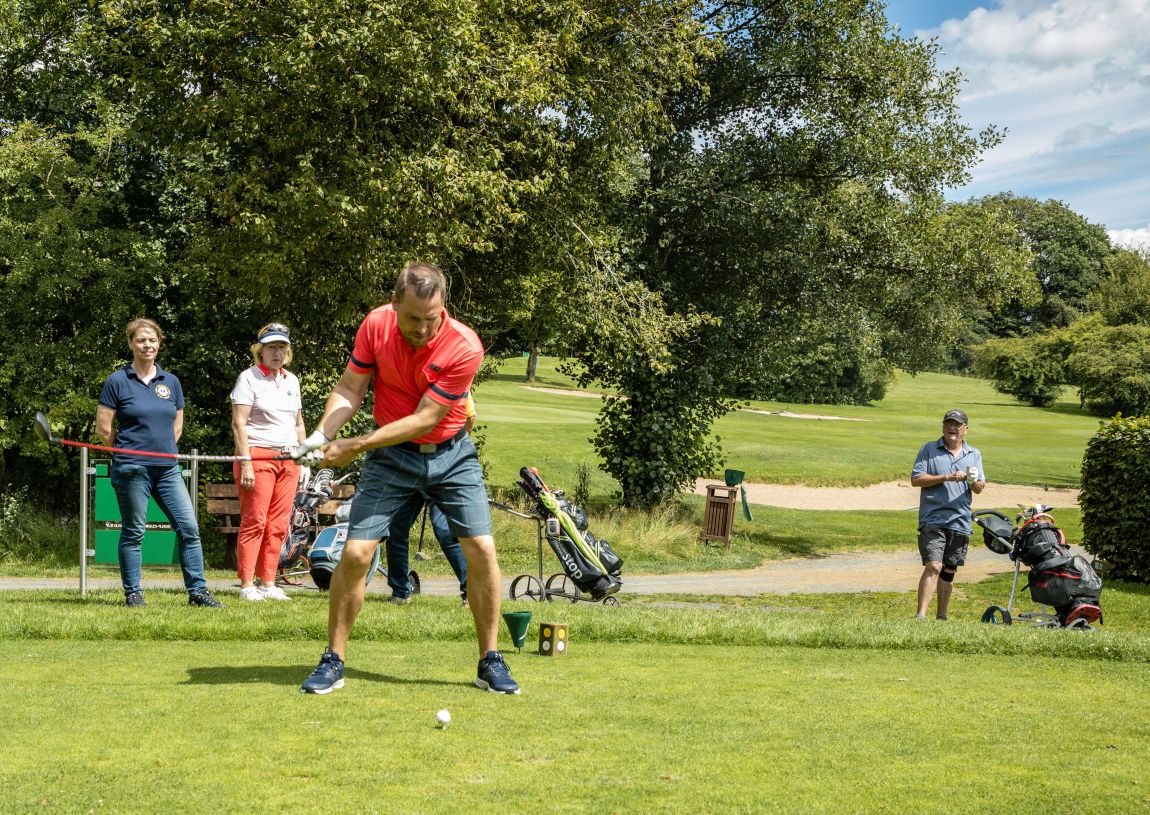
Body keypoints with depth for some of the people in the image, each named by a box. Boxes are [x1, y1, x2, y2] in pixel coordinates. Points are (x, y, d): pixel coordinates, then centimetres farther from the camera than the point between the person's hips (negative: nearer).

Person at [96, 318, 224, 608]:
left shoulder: (171, 382, 11)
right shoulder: (117, 382, -2)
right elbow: (103, 429, -1)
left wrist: (163, 449, 9)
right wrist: (129, 452, 6)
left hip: (167, 468, 4)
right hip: (132, 471, -4)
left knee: (189, 528, -1)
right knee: (133, 533, 3)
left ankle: (197, 591, 5)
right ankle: (132, 593, 14)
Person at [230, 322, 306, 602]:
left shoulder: (291, 380, 17)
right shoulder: (249, 378, -2)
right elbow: (238, 423, -8)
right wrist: (245, 463, -16)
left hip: (288, 458, 6)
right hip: (258, 455, -6)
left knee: (278, 525, 4)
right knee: (254, 521, -7)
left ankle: (268, 583, 9)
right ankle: (247, 585, -4)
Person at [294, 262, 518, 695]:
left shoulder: (464, 347, -23)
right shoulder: (375, 325, -13)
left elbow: (425, 418, -23)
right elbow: (349, 388, -4)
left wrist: (356, 445, -24)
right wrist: (321, 435, -21)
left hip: (451, 453, -1)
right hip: (391, 454, 1)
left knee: (482, 550, -9)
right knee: (355, 553, -8)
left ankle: (490, 661, 6)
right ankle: (333, 661, 6)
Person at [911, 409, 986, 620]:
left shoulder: (974, 454, 15)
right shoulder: (929, 449, 5)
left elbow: (979, 489, 9)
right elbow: (916, 479, -4)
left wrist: (974, 481, -14)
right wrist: (946, 478, -13)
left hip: (960, 521, 4)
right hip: (932, 519, -4)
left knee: (949, 571, 12)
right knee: (933, 567, -18)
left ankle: (941, 616, 23)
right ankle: (920, 615, -22)